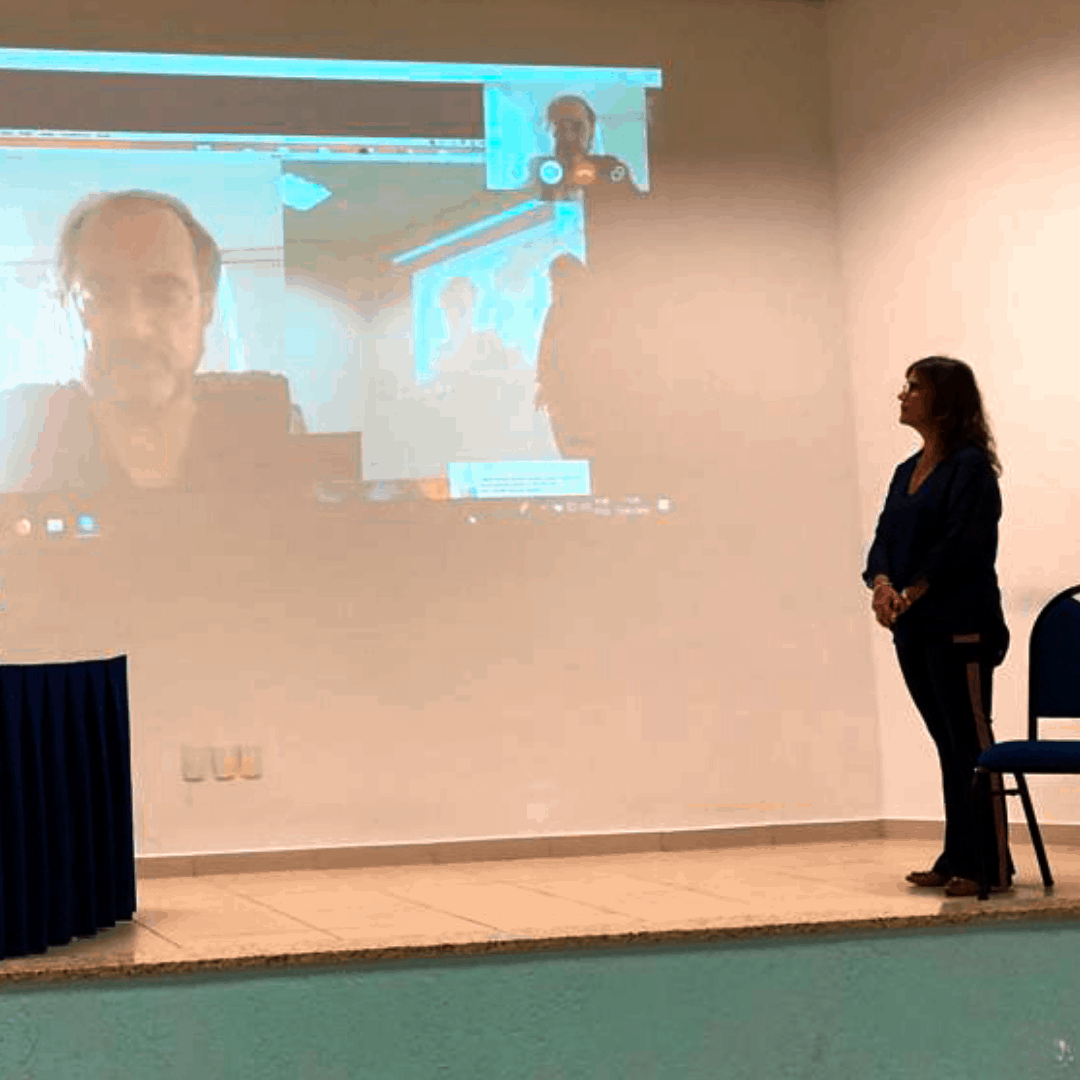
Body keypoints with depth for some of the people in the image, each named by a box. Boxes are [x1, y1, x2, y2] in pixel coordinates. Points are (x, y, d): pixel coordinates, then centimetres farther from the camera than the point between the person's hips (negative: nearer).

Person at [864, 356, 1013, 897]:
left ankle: (990, 867, -3)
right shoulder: (908, 471, 18)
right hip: (913, 630, 8)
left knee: (971, 742, -6)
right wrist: (882, 584, -7)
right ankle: (956, 860, 17)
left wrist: (911, 595, -16)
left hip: (960, 628, -8)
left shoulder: (971, 467, -7)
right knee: (949, 746, 12)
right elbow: (885, 537, 12)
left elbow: (961, 544, -16)